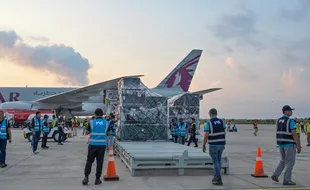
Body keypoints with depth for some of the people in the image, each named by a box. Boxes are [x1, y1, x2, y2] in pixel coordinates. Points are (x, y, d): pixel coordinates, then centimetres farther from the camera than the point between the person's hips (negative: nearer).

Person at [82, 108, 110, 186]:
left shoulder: (92, 122, -2)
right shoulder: (106, 123, 2)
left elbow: (87, 133, 8)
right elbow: (108, 134, 11)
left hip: (93, 144, 0)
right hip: (102, 144, 1)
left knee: (89, 161, 10)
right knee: (99, 162, 6)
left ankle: (86, 177, 2)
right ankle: (97, 179, 9)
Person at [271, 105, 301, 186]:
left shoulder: (278, 121, 8)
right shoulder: (291, 121, -15)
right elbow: (294, 134, -19)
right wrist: (298, 146, -15)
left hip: (281, 143, 7)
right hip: (289, 144, -7)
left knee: (283, 160, 21)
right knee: (290, 162, 2)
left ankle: (275, 175, 10)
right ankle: (286, 180, 5)